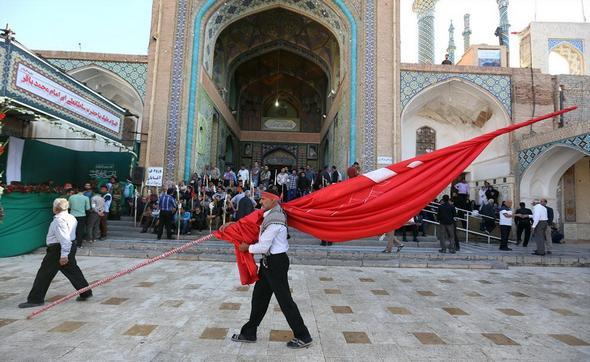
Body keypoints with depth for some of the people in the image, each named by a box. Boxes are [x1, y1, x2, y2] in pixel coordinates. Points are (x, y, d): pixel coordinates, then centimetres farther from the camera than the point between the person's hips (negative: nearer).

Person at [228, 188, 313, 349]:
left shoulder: (274, 220, -23)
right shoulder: (270, 214, 8)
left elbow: (263, 247, -22)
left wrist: (247, 247, -5)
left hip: (276, 263, -10)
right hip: (269, 261, 10)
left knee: (284, 299, 0)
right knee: (259, 296, 18)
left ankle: (303, 337, 15)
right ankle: (249, 333, 33)